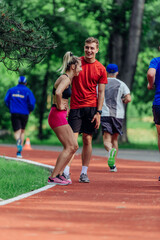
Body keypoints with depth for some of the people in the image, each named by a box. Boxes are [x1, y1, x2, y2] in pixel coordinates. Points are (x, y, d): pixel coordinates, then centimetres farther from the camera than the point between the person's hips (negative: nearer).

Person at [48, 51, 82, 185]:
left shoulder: (68, 79, 18)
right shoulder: (65, 79, -13)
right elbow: (58, 92, -34)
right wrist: (60, 106, -20)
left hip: (61, 117, 10)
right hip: (58, 115, -10)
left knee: (74, 147, 9)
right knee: (69, 147, -9)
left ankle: (59, 174, 11)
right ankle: (53, 177, -9)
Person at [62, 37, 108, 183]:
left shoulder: (100, 69, 5)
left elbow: (101, 92, 5)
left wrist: (98, 112, -4)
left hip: (91, 108, 1)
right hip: (75, 106, -1)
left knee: (87, 140, 3)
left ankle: (84, 173, 8)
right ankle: (66, 171, -11)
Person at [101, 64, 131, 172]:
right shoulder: (121, 84, 6)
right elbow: (128, 99, -6)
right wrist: (122, 102, 15)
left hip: (105, 114, -1)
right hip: (118, 114, 1)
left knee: (107, 140, -7)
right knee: (115, 139, 14)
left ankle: (111, 150, -41)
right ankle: (113, 165, 10)